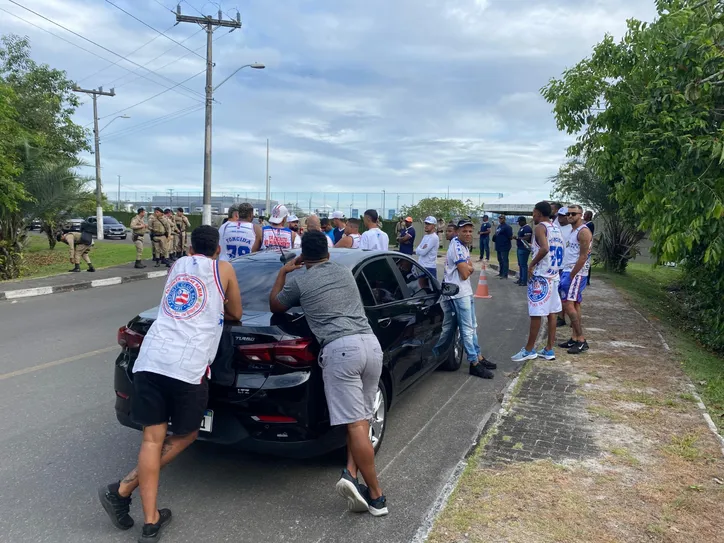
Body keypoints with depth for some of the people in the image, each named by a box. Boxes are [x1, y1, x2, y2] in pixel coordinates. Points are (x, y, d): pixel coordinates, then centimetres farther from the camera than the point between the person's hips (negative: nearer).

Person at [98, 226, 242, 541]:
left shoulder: (177, 266, 24)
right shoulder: (223, 269, 12)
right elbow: (235, 314, 21)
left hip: (150, 358, 4)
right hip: (188, 365, -4)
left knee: (153, 438, 7)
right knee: (185, 436, 15)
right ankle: (123, 490, 9)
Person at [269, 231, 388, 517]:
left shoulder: (298, 280, 10)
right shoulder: (345, 272, 24)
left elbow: (274, 306, 28)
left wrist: (283, 273, 38)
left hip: (340, 349, -5)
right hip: (370, 343, 5)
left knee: (356, 423, -3)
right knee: (362, 419, 17)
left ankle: (376, 496, 0)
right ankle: (351, 474, 5)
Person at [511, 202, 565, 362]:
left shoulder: (540, 227, -11)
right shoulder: (556, 228, 15)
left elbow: (544, 249, -27)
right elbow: (557, 251, 18)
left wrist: (532, 264, -16)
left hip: (540, 275, -9)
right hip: (553, 275, 9)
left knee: (536, 314, -3)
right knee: (551, 312, 10)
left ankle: (529, 349, 5)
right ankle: (549, 350, 15)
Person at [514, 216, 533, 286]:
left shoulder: (527, 228, -14)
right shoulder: (521, 228, 17)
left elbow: (527, 238, -23)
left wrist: (518, 237, -15)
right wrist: (516, 238, 6)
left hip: (524, 249, -11)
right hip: (520, 248, 11)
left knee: (523, 265, -9)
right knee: (520, 264, 14)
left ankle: (524, 281, -7)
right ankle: (520, 279, 22)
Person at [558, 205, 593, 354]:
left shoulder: (583, 232, -13)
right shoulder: (572, 231, 17)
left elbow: (583, 257, -18)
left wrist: (571, 275, -17)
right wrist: (566, 274, 12)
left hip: (576, 273, -10)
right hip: (568, 271, 10)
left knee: (568, 304, -13)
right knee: (574, 305, 10)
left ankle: (581, 340, -7)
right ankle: (574, 338, 15)